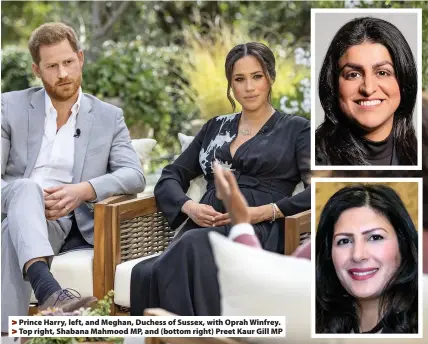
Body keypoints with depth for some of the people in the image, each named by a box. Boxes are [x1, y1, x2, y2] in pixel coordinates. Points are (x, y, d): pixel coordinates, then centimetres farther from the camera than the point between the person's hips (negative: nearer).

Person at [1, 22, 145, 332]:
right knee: (26, 188, -39)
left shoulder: (109, 117, 14)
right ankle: (49, 291, -63)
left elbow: (134, 176, 0)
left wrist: (83, 190, -19)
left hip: (67, 223, 1)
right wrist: (34, 201, -18)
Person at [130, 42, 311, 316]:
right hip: (203, 230, 4)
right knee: (147, 274, -34)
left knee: (193, 247, -40)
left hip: (259, 232, -3)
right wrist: (190, 206, 0)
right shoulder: (216, 127, 26)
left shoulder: (296, 129, 13)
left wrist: (265, 212, -13)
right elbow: (170, 178, 22)